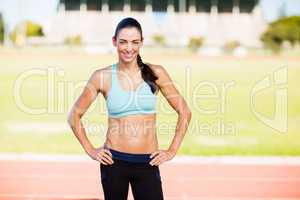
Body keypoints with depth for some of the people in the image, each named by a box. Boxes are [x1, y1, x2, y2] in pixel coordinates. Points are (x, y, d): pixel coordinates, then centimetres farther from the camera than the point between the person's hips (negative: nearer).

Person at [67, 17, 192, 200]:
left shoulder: (156, 73, -1)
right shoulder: (102, 77, -2)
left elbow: (184, 112, 5)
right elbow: (74, 116, 7)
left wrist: (172, 151, 2)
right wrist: (90, 150, 3)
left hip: (148, 164, 0)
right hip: (114, 161, 0)